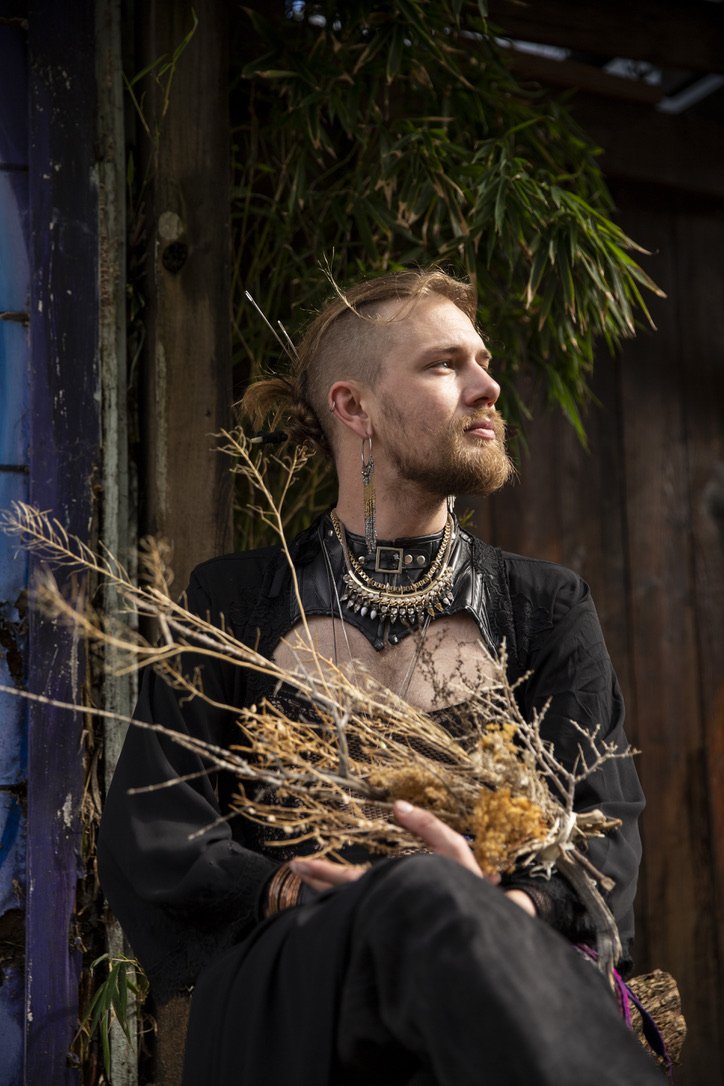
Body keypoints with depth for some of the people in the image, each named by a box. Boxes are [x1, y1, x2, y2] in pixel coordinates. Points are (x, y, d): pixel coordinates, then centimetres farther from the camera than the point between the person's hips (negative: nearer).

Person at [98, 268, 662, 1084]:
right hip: (284, 987, -1)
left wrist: (502, 915, -19)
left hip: (512, 958, 2)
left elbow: (604, 835, 5)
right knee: (426, 896, -38)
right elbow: (148, 841, 5)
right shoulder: (232, 604, 14)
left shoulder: (547, 609, 18)